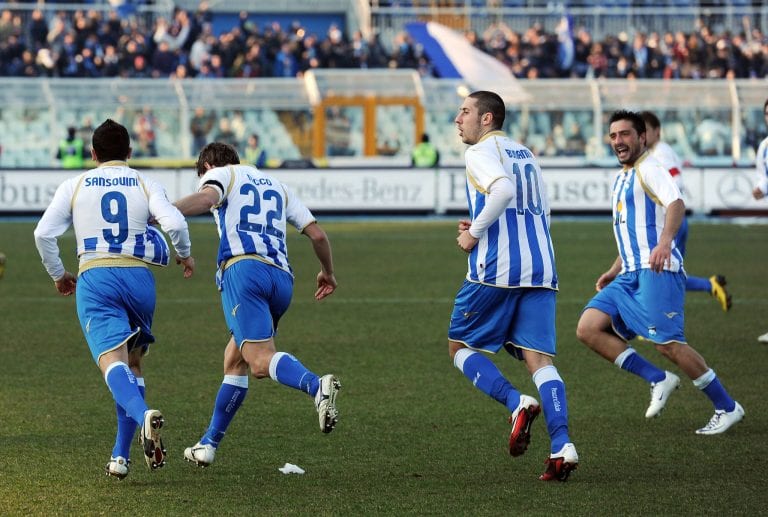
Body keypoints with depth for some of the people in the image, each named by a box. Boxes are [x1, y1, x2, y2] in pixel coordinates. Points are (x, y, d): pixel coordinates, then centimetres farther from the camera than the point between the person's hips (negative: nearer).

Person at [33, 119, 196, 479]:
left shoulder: (74, 186, 10)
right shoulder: (145, 184, 8)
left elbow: (43, 234, 3)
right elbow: (175, 223, -9)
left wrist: (58, 275, 19)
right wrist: (184, 255, 11)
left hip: (95, 279, -2)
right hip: (139, 277, 2)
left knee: (112, 361, -17)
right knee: (132, 363, 18)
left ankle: (144, 415, -48)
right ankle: (120, 456, 15)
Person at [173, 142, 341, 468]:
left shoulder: (220, 173, 16)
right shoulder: (276, 186, 32)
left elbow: (206, 198, -10)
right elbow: (317, 234, 26)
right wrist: (328, 272, 43)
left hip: (244, 267, -7)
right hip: (282, 278, 7)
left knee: (260, 361, -19)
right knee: (234, 361, 19)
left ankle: (317, 386, -47)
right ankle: (209, 444, 20)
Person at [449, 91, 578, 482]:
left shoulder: (480, 152, -3)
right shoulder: (525, 154, 22)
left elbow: (503, 190, -22)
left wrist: (475, 233, -12)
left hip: (496, 270, -7)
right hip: (540, 270, 7)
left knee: (461, 348, 9)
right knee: (539, 359, 2)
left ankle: (516, 403, -15)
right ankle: (562, 445, -17)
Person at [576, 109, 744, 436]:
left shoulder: (649, 169, -5)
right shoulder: (622, 178, 24)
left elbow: (676, 204, -25)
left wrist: (664, 241, -42)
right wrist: (614, 272, 32)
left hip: (657, 271, -9)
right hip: (631, 275, 9)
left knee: (667, 344, -15)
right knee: (588, 328, -7)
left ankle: (727, 408, -2)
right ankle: (658, 380, -3)